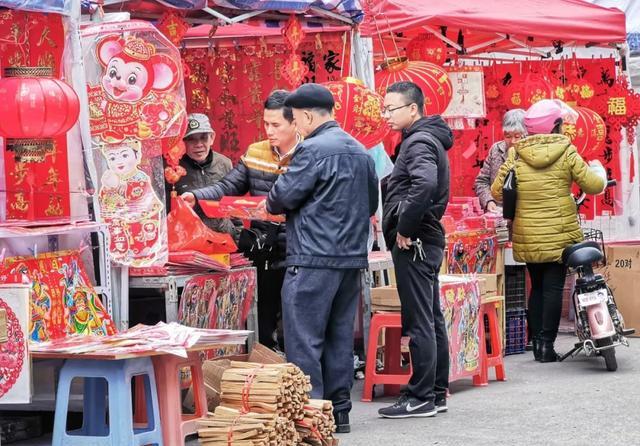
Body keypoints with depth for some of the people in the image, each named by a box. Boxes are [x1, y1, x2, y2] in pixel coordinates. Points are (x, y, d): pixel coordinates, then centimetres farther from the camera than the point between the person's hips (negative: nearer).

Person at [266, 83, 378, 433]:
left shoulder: (313, 149, -12)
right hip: (353, 259, 8)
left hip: (313, 260, -8)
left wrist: (271, 203, 9)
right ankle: (339, 410, 15)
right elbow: (371, 204, 21)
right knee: (340, 337, 12)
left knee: (304, 339, -4)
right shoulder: (360, 152, 14)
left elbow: (283, 197, -12)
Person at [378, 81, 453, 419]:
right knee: (431, 320, 13)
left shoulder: (419, 142, -14)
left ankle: (421, 398, -4)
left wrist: (405, 229, -23)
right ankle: (437, 394, 19)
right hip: (426, 239, 11)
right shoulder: (427, 139, 17)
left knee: (419, 322, -7)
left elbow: (425, 184, -32)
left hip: (413, 243, -11)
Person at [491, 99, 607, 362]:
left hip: (527, 236, 3)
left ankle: (536, 341, 14)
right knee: (553, 288, 1)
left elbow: (497, 191, -1)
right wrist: (597, 169, 16)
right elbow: (593, 185, -5)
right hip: (558, 233, -3)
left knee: (537, 287, 15)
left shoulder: (516, 154, -1)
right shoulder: (565, 152, -7)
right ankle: (547, 344, -2)